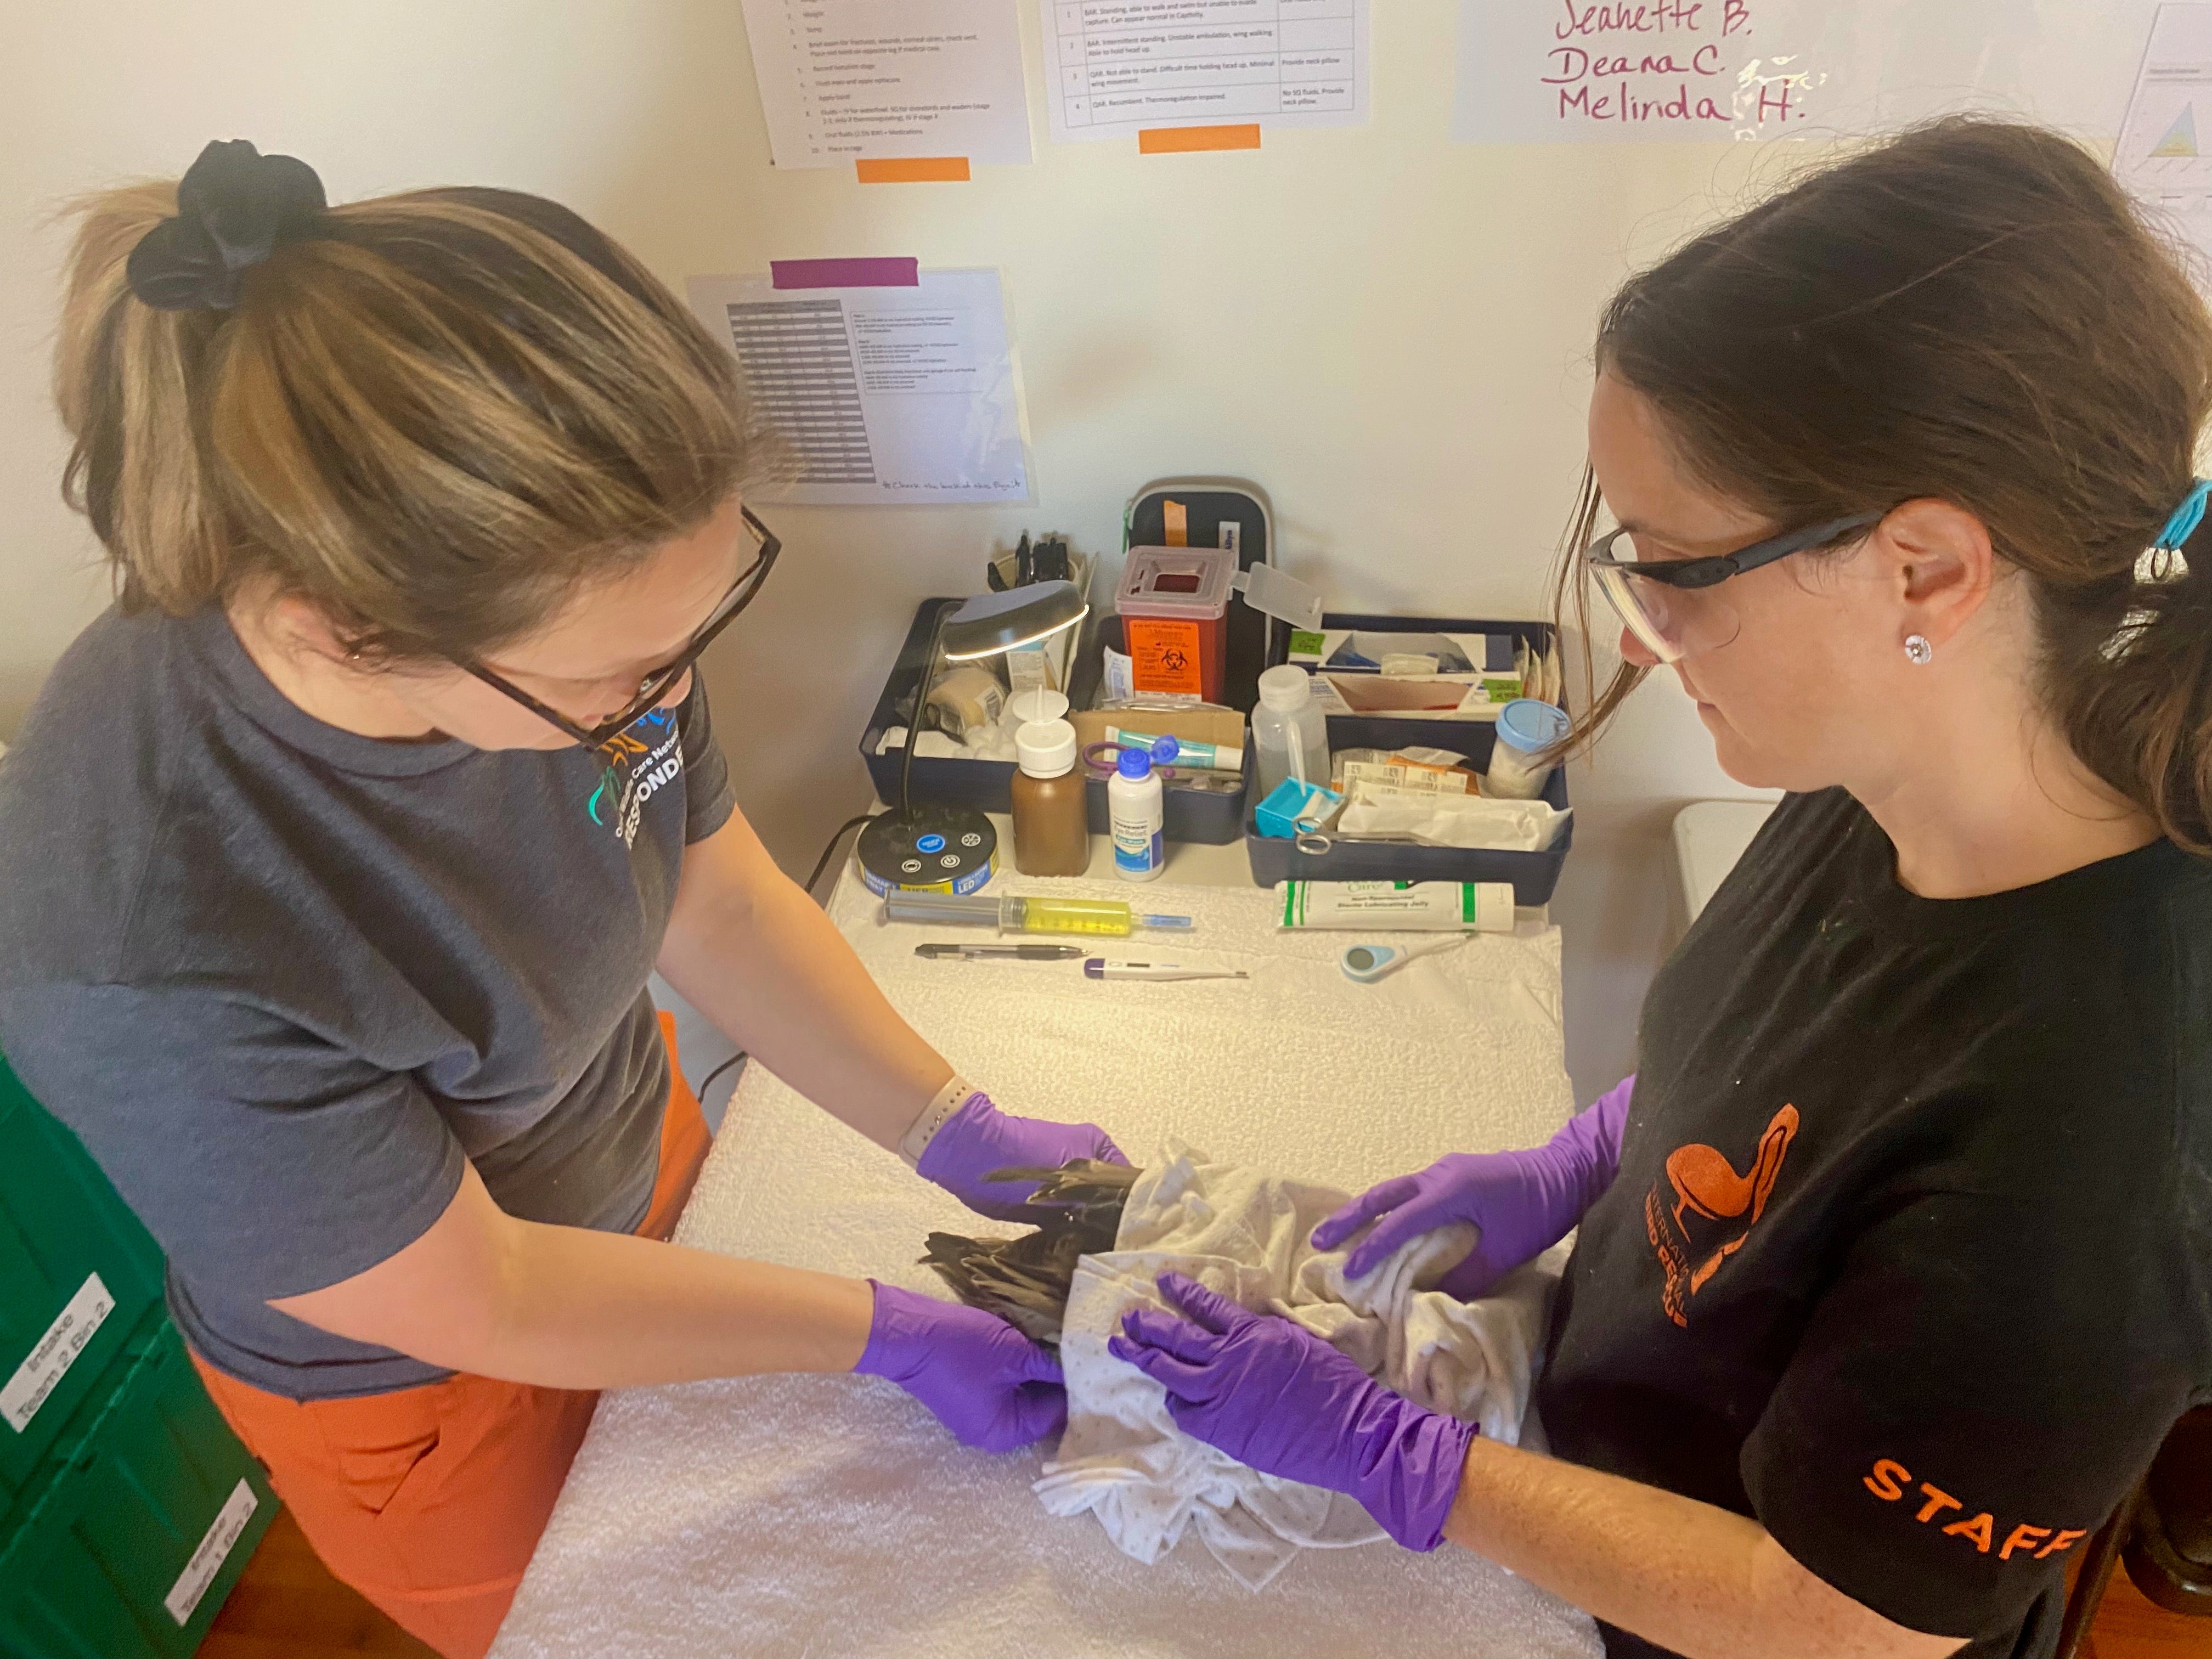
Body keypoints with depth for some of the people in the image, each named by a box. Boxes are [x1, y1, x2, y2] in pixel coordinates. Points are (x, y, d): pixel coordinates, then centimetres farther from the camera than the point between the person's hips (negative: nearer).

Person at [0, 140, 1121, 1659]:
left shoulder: (563, 600, -27)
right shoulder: (142, 962, -41)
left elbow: (720, 904, -11)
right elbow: (483, 1309, -26)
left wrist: (963, 1136, -17)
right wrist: (889, 1334, -21)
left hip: (637, 1161, 4)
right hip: (420, 1380, -3)